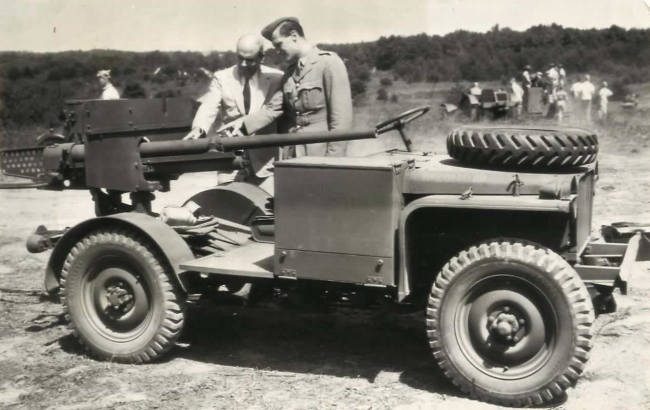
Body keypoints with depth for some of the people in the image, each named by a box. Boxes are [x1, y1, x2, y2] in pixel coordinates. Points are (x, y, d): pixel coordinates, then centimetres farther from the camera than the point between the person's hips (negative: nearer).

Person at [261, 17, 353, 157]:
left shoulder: (329, 62, -5)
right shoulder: (289, 73, 15)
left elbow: (342, 117, -11)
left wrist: (333, 162, -16)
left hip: (322, 155, -5)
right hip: (295, 158, 6)